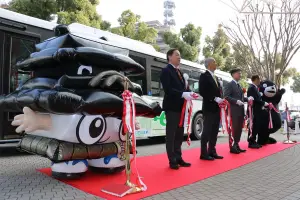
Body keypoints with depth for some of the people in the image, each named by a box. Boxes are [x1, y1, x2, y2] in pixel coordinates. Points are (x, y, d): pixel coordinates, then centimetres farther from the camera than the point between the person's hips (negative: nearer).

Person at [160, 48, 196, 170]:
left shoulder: (179, 72, 19)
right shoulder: (166, 71, -7)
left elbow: (183, 87, 15)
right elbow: (167, 89, -19)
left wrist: (189, 93, -6)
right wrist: (183, 94, -26)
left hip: (180, 107, 8)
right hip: (172, 107, -8)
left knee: (179, 134, 13)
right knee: (171, 134, 0)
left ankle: (178, 158, 22)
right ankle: (172, 160, 8)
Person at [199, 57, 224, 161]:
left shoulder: (215, 77, 20)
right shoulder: (204, 76, -7)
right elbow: (202, 91, -17)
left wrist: (220, 100, 3)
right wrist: (215, 99, -19)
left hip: (216, 108, 9)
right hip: (209, 108, -8)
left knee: (214, 131, 10)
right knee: (207, 131, -5)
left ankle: (212, 152, 18)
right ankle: (204, 154, 1)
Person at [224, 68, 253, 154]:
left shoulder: (239, 85, 21)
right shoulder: (229, 85, -6)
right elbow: (226, 96, -16)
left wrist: (248, 98, 7)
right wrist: (236, 101, -23)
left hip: (240, 110, 9)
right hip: (234, 110, -9)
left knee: (239, 129, 11)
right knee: (233, 129, -4)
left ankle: (237, 146, 19)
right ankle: (232, 147, 3)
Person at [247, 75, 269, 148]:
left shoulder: (255, 87, 17)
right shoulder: (251, 87, -13)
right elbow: (254, 99, -21)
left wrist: (262, 104, 6)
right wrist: (264, 103, -13)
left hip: (256, 110, 10)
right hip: (253, 110, -10)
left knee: (256, 126, 12)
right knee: (253, 126, -6)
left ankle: (253, 141, 19)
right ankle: (251, 143, 0)